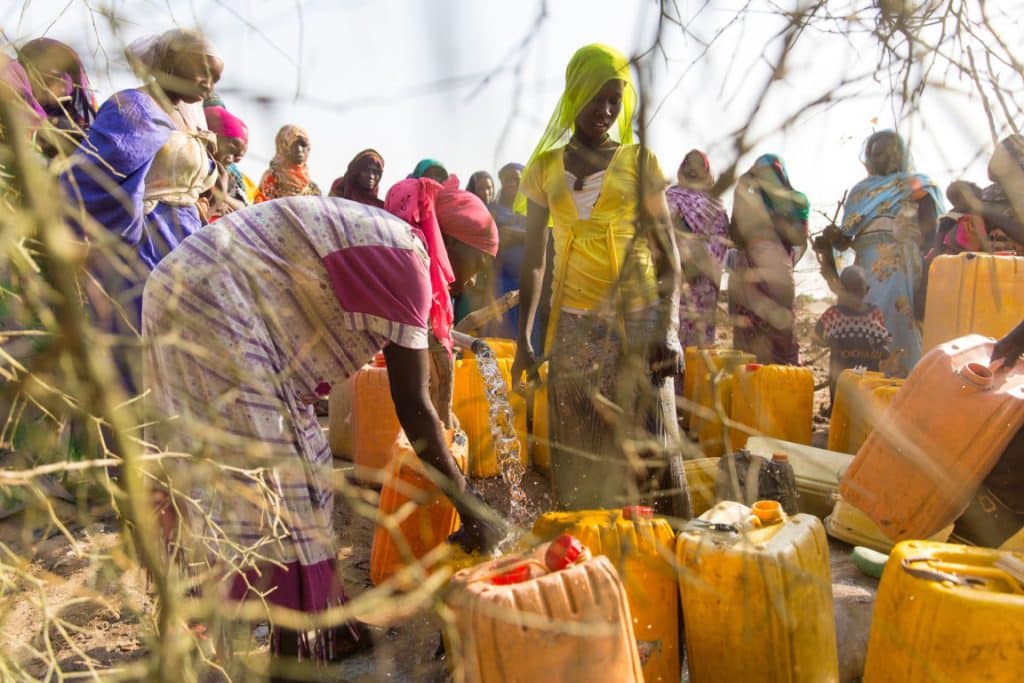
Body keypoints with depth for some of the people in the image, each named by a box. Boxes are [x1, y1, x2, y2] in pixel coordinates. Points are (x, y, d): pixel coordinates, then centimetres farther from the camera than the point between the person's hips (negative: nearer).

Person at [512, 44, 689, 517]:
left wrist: (668, 329, -11)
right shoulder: (545, 167, 10)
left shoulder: (639, 161, 5)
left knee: (650, 447, -3)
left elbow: (667, 252, 1)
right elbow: (533, 259, 11)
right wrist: (523, 339, 7)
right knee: (580, 454, 4)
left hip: (638, 320, -2)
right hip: (574, 325, 2)